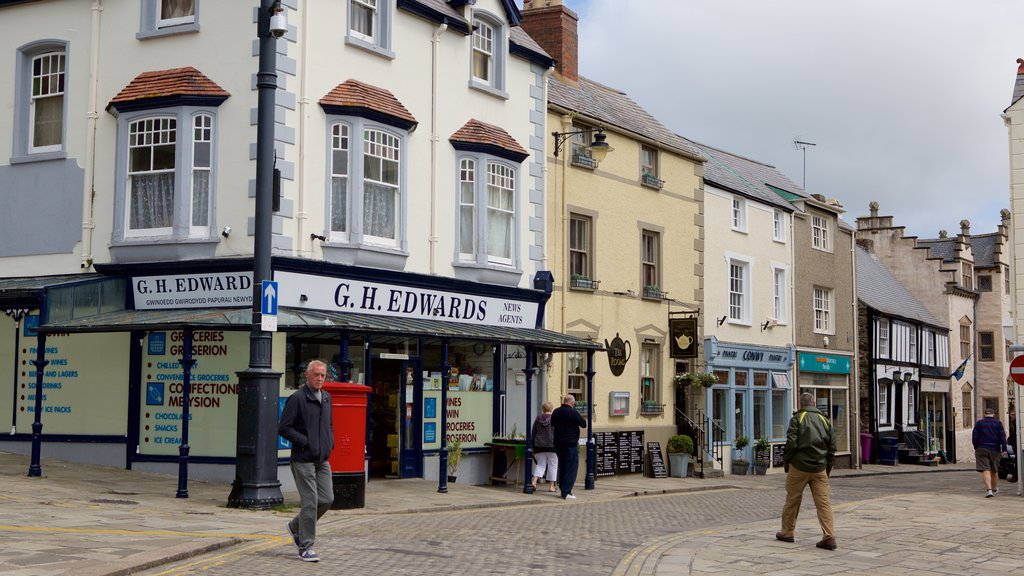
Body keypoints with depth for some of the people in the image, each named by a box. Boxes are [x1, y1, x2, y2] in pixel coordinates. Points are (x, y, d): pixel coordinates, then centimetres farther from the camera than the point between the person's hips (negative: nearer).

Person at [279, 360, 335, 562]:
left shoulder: (326, 398, 13)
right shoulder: (297, 399, -10)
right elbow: (283, 428, -12)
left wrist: (330, 442, 10)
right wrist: (304, 441, -16)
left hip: (323, 460, 7)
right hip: (303, 460, -7)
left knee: (327, 499, 4)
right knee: (310, 502, -7)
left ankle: (296, 526, 26)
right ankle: (305, 547, 2)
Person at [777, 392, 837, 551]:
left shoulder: (797, 419, -4)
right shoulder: (824, 420, 9)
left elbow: (791, 443, -12)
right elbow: (832, 446, 10)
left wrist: (786, 462, 1)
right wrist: (828, 468, 17)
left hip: (799, 467, -3)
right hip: (819, 469, 3)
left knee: (792, 500, 11)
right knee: (823, 502, 0)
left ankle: (787, 532, 21)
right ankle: (829, 537, -9)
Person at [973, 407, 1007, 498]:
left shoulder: (979, 423, 2)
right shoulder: (998, 423, 3)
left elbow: (974, 437, 1)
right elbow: (1002, 437, -2)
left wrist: (976, 448, 11)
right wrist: (1004, 449, -3)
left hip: (982, 449, -2)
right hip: (995, 450, 2)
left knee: (985, 470, -10)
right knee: (994, 470, 17)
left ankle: (989, 489, -26)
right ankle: (994, 489, 33)